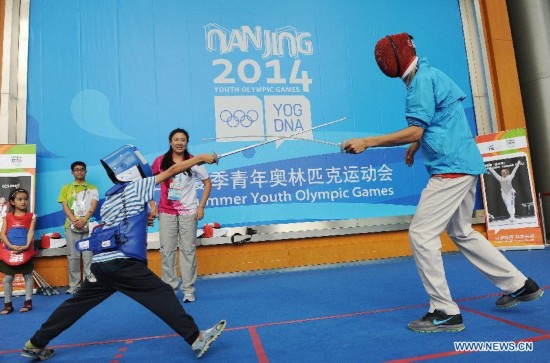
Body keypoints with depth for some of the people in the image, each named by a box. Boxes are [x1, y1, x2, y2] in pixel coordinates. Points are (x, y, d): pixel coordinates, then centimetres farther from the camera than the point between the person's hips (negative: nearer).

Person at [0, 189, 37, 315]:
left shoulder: (31, 216, 3)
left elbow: (31, 232, -6)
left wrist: (26, 246, -21)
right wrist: (11, 246, -18)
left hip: (25, 251, -1)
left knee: (28, 276, 5)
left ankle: (28, 302, 15)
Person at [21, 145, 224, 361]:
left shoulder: (110, 198, 21)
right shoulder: (134, 187, 0)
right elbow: (172, 171, 0)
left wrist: (142, 219, 24)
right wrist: (201, 157, 4)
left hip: (101, 262, 8)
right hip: (122, 262, -8)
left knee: (79, 302, 21)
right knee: (162, 294, -6)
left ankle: (36, 344, 31)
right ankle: (196, 339, -6)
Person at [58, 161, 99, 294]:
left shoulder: (92, 188, 11)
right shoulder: (66, 188, 13)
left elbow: (93, 207, 1)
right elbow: (65, 206, 3)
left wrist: (83, 220, -15)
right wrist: (74, 220, -12)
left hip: (88, 226, -1)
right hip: (71, 226, 1)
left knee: (88, 255, -2)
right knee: (73, 256, 3)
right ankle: (74, 285, 9)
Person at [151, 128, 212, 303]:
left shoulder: (193, 161, -2)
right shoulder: (160, 161, 2)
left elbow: (207, 182, 5)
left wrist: (201, 206, -3)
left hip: (189, 212, -1)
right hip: (166, 212, 1)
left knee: (188, 250, 2)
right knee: (167, 250, 1)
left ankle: (188, 290, 9)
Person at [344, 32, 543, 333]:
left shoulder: (422, 80, -12)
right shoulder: (431, 75, 17)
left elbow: (414, 131, -18)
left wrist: (367, 142, -17)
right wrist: (417, 144, 17)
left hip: (451, 167, -10)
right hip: (465, 164, 10)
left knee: (421, 235, -9)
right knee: (462, 233, 20)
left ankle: (445, 313, -1)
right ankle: (519, 285, 30)